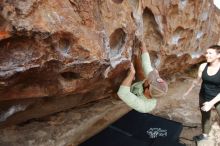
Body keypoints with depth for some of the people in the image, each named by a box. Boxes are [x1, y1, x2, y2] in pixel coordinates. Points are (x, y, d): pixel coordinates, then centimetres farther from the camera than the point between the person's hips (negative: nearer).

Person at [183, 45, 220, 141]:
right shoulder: (203, 66, -10)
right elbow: (197, 81, 6)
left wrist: (211, 103, -30)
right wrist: (188, 92, 16)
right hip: (204, 97, 4)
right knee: (205, 117, 23)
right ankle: (204, 135, 47)